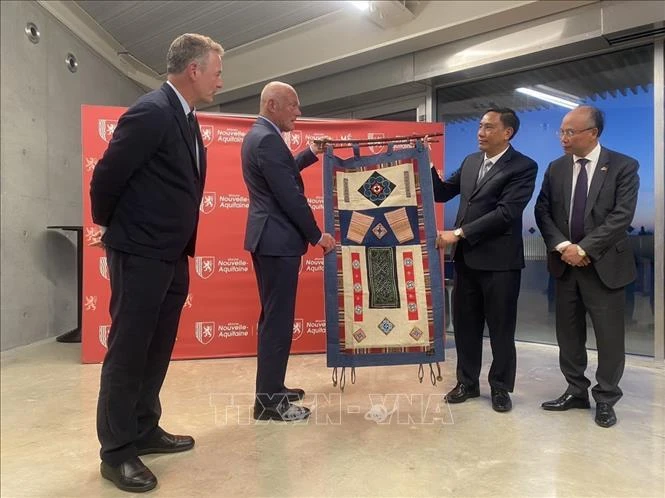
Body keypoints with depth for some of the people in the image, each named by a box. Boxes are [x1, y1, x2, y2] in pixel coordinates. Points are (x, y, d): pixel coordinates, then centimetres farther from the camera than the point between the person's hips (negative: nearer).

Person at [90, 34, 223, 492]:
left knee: (157, 351, 16)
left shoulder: (186, 118, 13)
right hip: (141, 254, -9)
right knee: (128, 352, 2)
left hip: (173, 256, 9)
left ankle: (145, 431, 31)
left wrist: (183, 247, 16)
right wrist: (112, 226, 0)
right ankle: (117, 451, 16)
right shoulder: (152, 111, -16)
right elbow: (107, 175, -15)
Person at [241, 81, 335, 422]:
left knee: (273, 316, 17)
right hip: (278, 240, -11)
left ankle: (271, 387, 28)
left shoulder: (256, 135, 15)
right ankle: (268, 401, 6)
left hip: (266, 237, 11)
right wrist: (317, 235, -11)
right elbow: (290, 196, -20)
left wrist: (310, 154, 25)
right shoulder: (268, 139, -17)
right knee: (278, 320, -4)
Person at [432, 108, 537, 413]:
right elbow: (443, 193, 15)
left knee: (500, 327, 8)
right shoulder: (470, 161, 12)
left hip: (499, 260, -5)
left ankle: (500, 387, 26)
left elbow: (506, 212, -18)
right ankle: (467, 382, 29)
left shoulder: (524, 166, -8)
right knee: (465, 323, 13)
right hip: (466, 257, 6)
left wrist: (458, 233, -20)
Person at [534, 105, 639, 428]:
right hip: (565, 264, 4)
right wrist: (562, 246, -13)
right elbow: (542, 211, 2)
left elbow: (622, 216, -13)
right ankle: (576, 391, 27)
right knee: (568, 333, 11)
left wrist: (584, 249, -18)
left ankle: (605, 399, 22)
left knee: (609, 335, 5)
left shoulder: (623, 166, -5)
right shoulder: (555, 168, 6)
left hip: (604, 264, -3)